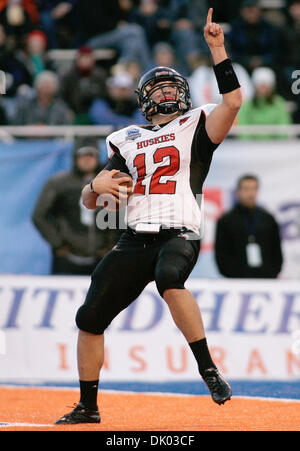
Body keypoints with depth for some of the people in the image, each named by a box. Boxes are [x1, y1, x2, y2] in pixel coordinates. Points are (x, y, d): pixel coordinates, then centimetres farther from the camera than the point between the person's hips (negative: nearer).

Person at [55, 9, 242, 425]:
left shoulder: (195, 126, 11)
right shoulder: (127, 141, 20)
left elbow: (233, 101, -10)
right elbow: (89, 201, 19)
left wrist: (217, 47, -11)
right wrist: (97, 186, -5)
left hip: (179, 235, -5)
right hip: (135, 239, 5)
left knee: (168, 277, -38)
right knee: (90, 318, 0)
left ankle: (208, 369, -32)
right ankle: (88, 407, 16)